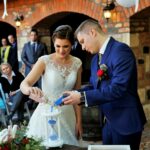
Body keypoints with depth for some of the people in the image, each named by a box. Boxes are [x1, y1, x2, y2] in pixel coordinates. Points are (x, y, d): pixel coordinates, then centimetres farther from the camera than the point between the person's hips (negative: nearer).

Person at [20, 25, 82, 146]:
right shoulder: (45, 61, -11)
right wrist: (29, 89, -43)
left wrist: (79, 120, 7)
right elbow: (24, 84, -19)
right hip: (47, 113, -3)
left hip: (68, 115, 3)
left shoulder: (77, 63, 0)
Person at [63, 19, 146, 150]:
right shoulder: (96, 59, 9)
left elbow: (117, 88, -27)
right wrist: (74, 95, -4)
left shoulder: (120, 50, -19)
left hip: (125, 121, -8)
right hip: (109, 122, 8)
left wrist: (82, 97, -25)